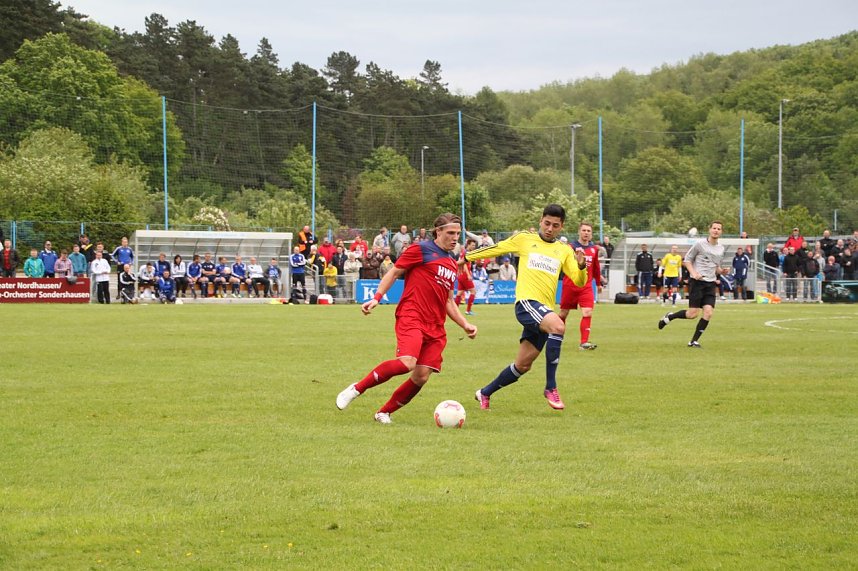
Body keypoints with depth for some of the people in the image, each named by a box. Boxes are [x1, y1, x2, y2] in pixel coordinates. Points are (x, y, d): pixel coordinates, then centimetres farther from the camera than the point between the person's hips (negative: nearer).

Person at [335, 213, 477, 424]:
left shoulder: (452, 263, 22)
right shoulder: (421, 250, 0)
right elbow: (394, 273, 2)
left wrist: (465, 324, 18)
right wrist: (376, 298, -10)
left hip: (435, 328, 7)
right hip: (411, 317, -7)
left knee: (421, 377, -5)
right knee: (406, 363, -28)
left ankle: (384, 413, 12)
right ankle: (357, 389, -12)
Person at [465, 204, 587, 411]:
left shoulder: (564, 251, 16)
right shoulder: (525, 239, 8)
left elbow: (579, 281, 10)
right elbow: (496, 249, 19)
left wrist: (581, 266, -11)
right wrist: (467, 258, 26)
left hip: (545, 310, 5)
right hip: (526, 301, -5)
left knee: (522, 366, 7)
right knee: (558, 326, -34)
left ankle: (485, 393, 29)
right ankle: (550, 388, -28)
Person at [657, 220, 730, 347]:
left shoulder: (721, 249, 13)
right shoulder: (700, 244, -5)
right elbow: (687, 259, 1)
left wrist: (722, 271, 3)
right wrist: (693, 273, -14)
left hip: (711, 284, 5)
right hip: (697, 281, -5)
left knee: (708, 313, -10)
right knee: (693, 313, -8)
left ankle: (694, 341, 0)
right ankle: (668, 317, 18)